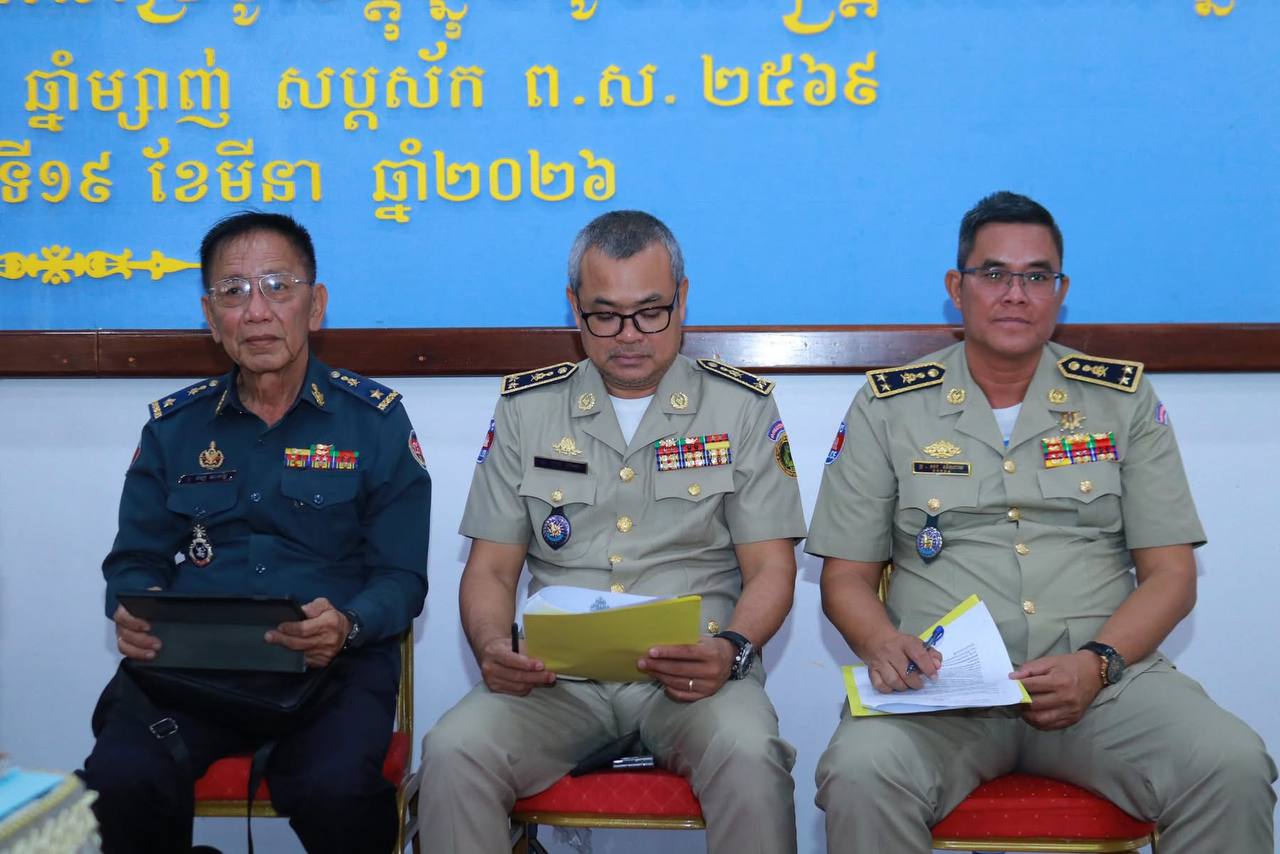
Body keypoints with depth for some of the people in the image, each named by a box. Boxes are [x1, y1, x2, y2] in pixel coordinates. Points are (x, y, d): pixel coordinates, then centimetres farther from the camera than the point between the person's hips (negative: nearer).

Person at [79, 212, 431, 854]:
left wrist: (348, 626, -20)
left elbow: (402, 576, 3)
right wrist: (133, 612, -9)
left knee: (336, 789, -32)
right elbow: (136, 559, 16)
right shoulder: (173, 426, 14)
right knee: (119, 782, -27)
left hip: (336, 663, -2)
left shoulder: (374, 419, 5)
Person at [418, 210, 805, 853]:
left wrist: (731, 650, -18)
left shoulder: (742, 408, 7)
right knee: (452, 752, -27)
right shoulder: (525, 408, 12)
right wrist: (492, 648, -11)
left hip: (692, 669, -1)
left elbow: (770, 568, 3)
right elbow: (491, 569, 11)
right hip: (556, 673, 2)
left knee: (748, 756, -33)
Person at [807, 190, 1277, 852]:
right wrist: (884, 643, -14)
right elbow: (846, 578, 8)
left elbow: (1170, 574, 9)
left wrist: (1098, 662, -10)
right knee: (860, 774, -32)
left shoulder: (1124, 400, 12)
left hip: (1102, 678, 2)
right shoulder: (888, 406, 9)